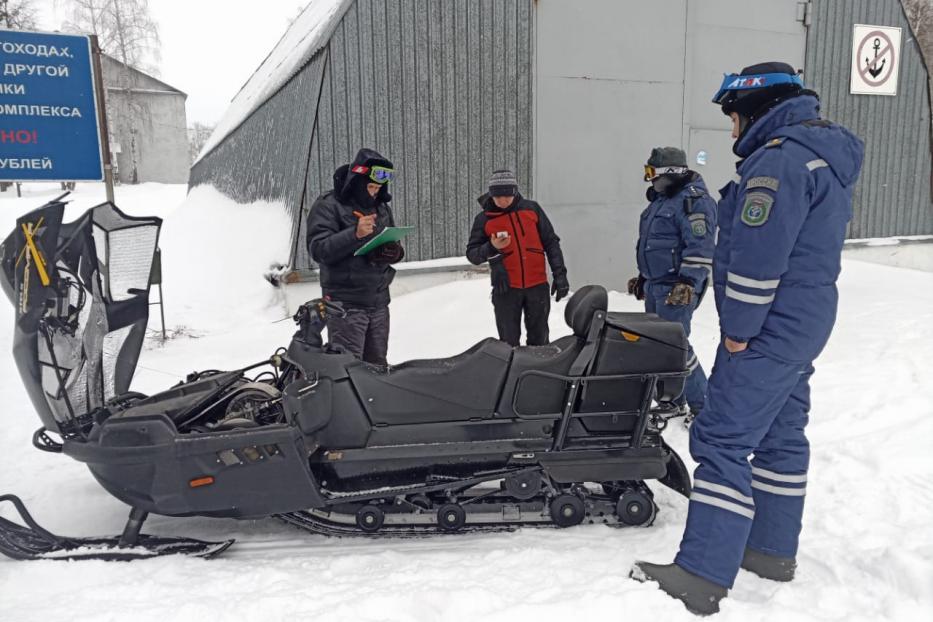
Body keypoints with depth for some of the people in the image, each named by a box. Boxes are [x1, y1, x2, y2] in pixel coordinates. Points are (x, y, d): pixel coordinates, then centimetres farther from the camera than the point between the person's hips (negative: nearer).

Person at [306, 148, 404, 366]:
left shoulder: (382, 207, 15)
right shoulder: (328, 205, -5)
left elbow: (394, 243, 22)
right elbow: (318, 249, -14)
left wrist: (395, 252, -3)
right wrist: (355, 234, -27)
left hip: (379, 302, 6)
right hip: (346, 303, -6)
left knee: (378, 365, 10)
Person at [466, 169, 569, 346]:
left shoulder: (532, 209, 4)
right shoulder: (484, 219, 1)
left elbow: (551, 242, 8)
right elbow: (472, 254, 3)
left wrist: (559, 274, 1)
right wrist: (491, 248, -17)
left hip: (537, 285, 1)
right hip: (505, 287, -1)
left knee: (539, 341, 8)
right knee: (509, 342, 3)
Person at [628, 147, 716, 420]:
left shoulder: (694, 200, -12)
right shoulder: (661, 199, 19)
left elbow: (701, 248, -20)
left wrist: (688, 283, -26)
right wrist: (643, 278, 28)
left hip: (677, 289, -10)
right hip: (655, 285, 10)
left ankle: (702, 405, 0)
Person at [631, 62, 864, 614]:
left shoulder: (778, 159, -17)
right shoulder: (827, 154, 16)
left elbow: (757, 255, -25)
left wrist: (738, 329, -17)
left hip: (770, 327, -11)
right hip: (808, 320, 11)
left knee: (723, 442, -10)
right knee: (781, 434, 16)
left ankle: (702, 576, -7)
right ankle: (774, 551, 28)